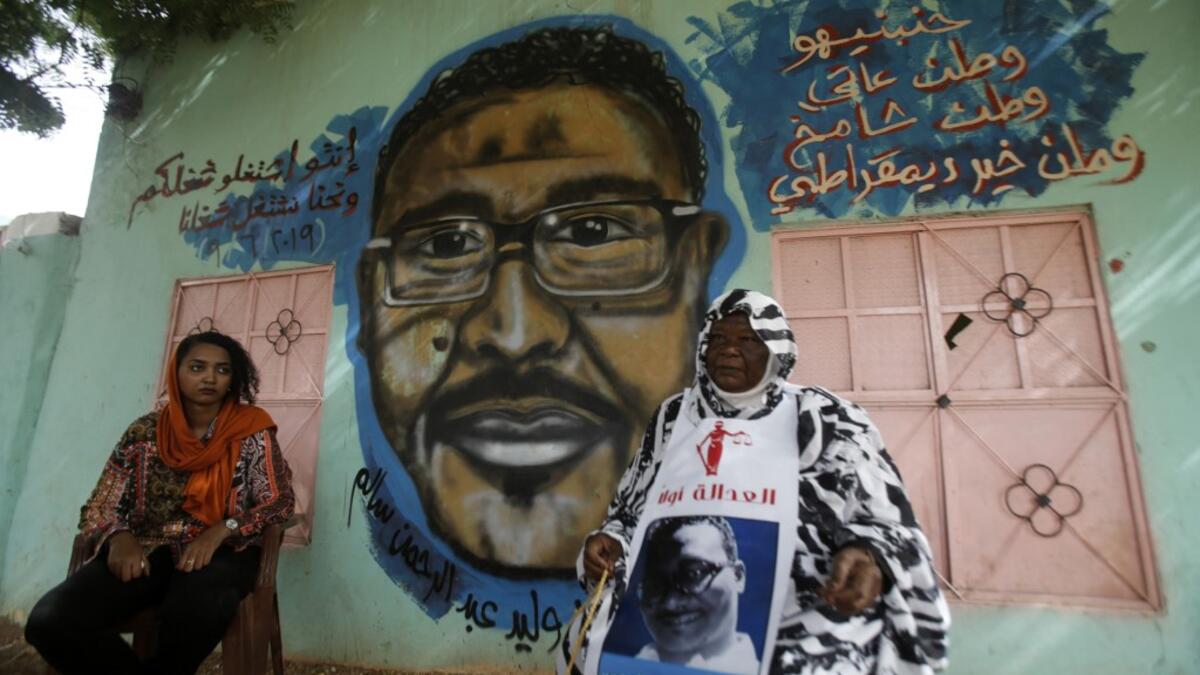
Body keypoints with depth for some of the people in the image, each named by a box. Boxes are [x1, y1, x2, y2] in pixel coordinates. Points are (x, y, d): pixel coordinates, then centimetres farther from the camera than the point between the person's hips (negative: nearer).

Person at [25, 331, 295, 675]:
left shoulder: (250, 431, -1)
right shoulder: (144, 432, 7)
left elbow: (280, 500, -5)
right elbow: (98, 509, 10)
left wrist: (219, 531, -20)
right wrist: (120, 538, -13)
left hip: (220, 553, -3)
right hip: (147, 552, 3)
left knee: (196, 608, -35)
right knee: (50, 620, -24)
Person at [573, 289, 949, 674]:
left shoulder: (825, 419, 2)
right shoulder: (674, 416, 10)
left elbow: (888, 526, 0)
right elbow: (632, 513, 14)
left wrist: (868, 559, -21)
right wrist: (608, 543, -6)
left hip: (811, 612, -2)